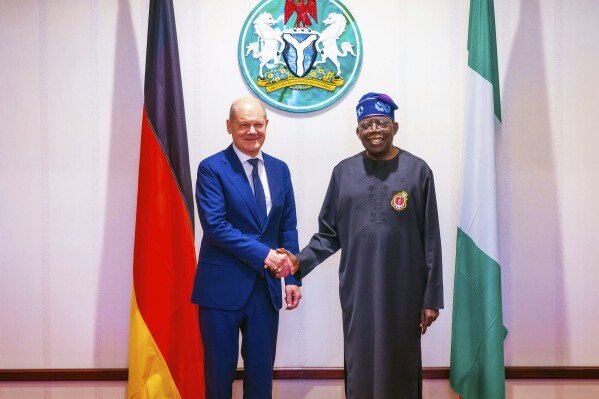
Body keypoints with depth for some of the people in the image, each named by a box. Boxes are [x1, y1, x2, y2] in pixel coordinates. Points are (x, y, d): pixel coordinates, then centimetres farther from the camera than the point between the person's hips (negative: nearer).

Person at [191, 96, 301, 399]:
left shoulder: (279, 169, 9)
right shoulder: (212, 168, -7)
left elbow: (288, 227, 10)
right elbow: (215, 225, -16)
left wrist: (292, 277, 4)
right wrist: (263, 254, -19)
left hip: (267, 286, 4)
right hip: (223, 286, -4)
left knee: (261, 370, 13)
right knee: (220, 371, 8)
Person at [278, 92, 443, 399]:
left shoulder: (417, 170, 0)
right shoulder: (344, 172, 5)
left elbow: (430, 240, -1)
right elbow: (329, 233, 7)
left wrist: (432, 296, -2)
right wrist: (301, 261, -10)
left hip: (403, 292, -1)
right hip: (357, 291, 2)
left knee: (400, 366, 8)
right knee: (360, 367, 7)